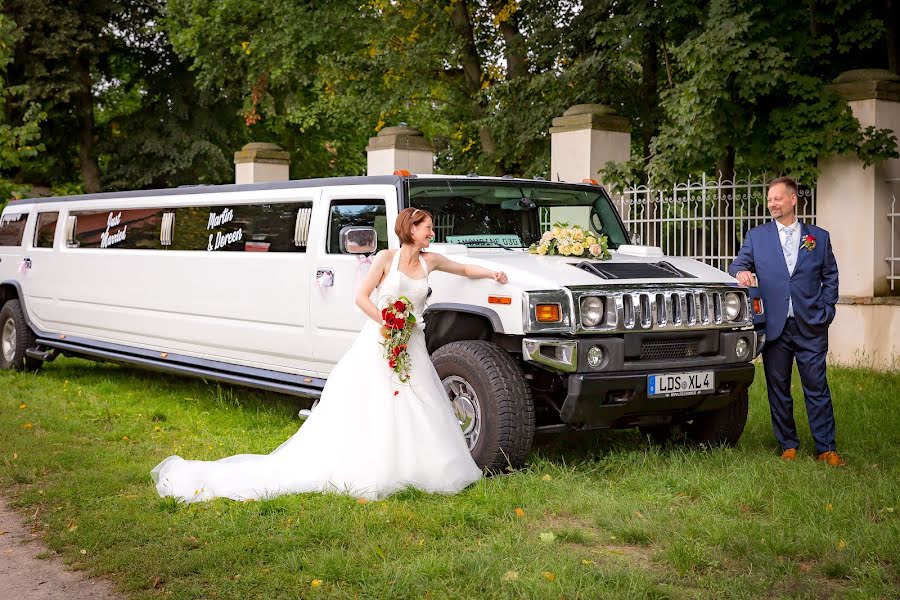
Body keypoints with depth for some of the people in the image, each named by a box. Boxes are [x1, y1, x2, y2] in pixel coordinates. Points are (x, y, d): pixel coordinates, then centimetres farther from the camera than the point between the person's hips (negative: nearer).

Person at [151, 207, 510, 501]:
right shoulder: (386, 258, -3)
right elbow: (361, 296, -8)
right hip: (377, 345, -5)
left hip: (413, 349, 5)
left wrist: (490, 273, 13)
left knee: (415, 420, 0)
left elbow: (463, 269, 27)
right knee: (365, 420, -6)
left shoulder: (429, 261, 10)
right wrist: (387, 324, -16)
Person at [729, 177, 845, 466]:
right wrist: (740, 272, -18)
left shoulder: (819, 237, 9)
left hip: (810, 327, -1)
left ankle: (826, 448, 6)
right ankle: (788, 446, 18)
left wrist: (826, 311, 2)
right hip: (775, 327, 1)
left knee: (817, 387, -1)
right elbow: (738, 265, 6)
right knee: (778, 389, 7)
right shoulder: (756, 236, 10)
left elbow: (830, 276, 12)